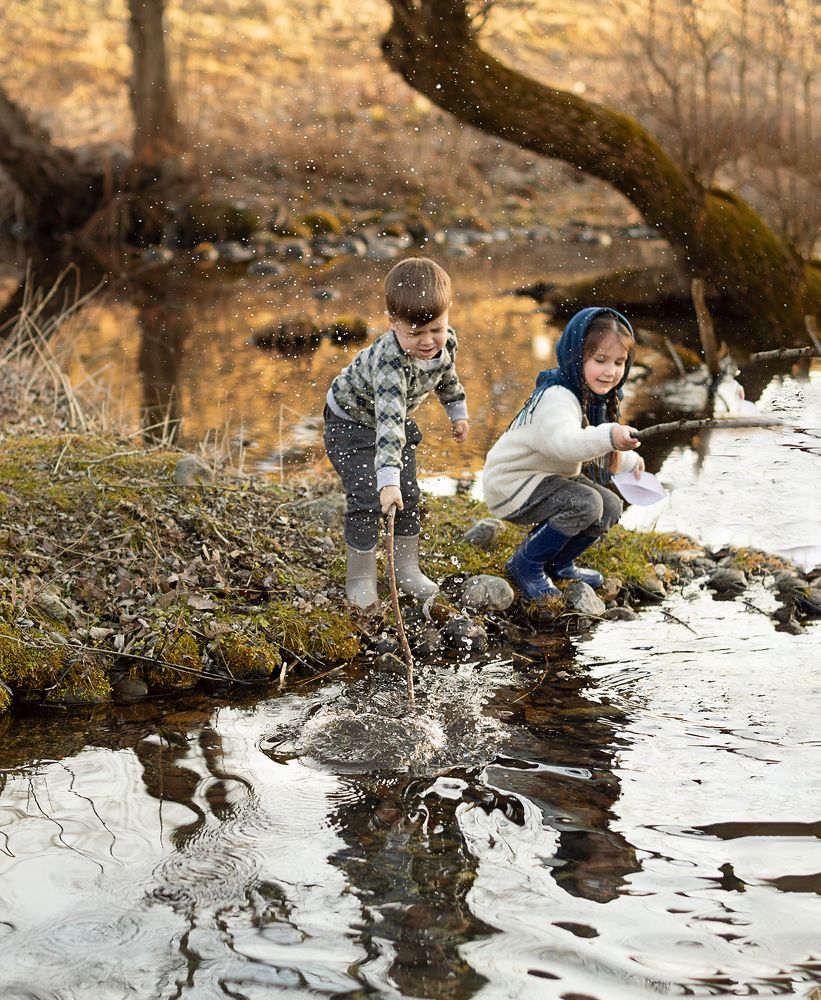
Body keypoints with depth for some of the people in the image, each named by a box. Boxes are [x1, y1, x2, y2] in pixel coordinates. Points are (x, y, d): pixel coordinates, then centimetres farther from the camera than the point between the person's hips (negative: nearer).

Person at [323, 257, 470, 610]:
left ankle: (407, 569, 22)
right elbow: (388, 423, -52)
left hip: (397, 418, 7)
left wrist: (457, 411, 16)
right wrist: (388, 479, -58)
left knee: (409, 495, 8)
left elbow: (447, 375, 4)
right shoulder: (390, 362, -44)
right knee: (366, 500, -11)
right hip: (352, 421, -7)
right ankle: (360, 579, 4)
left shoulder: (446, 340, -22)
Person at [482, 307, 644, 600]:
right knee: (584, 504, -28)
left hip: (552, 476, 10)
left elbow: (590, 445, 27)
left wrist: (628, 461, 36)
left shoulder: (597, 398, 5)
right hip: (511, 483, -10)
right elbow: (565, 443, -51)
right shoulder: (556, 397, -29)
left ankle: (558, 564, 22)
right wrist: (609, 438, -67)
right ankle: (526, 564, -10)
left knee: (610, 508, 3)